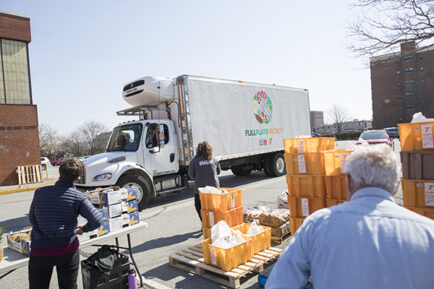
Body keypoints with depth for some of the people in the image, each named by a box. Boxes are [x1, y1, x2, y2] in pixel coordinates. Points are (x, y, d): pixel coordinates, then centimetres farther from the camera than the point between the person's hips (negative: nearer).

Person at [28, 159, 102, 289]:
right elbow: (96, 221, -21)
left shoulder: (40, 192, -8)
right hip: (68, 250, -1)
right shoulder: (78, 197, -15)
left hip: (40, 250, 1)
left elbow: (31, 218, 5)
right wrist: (84, 229, 0)